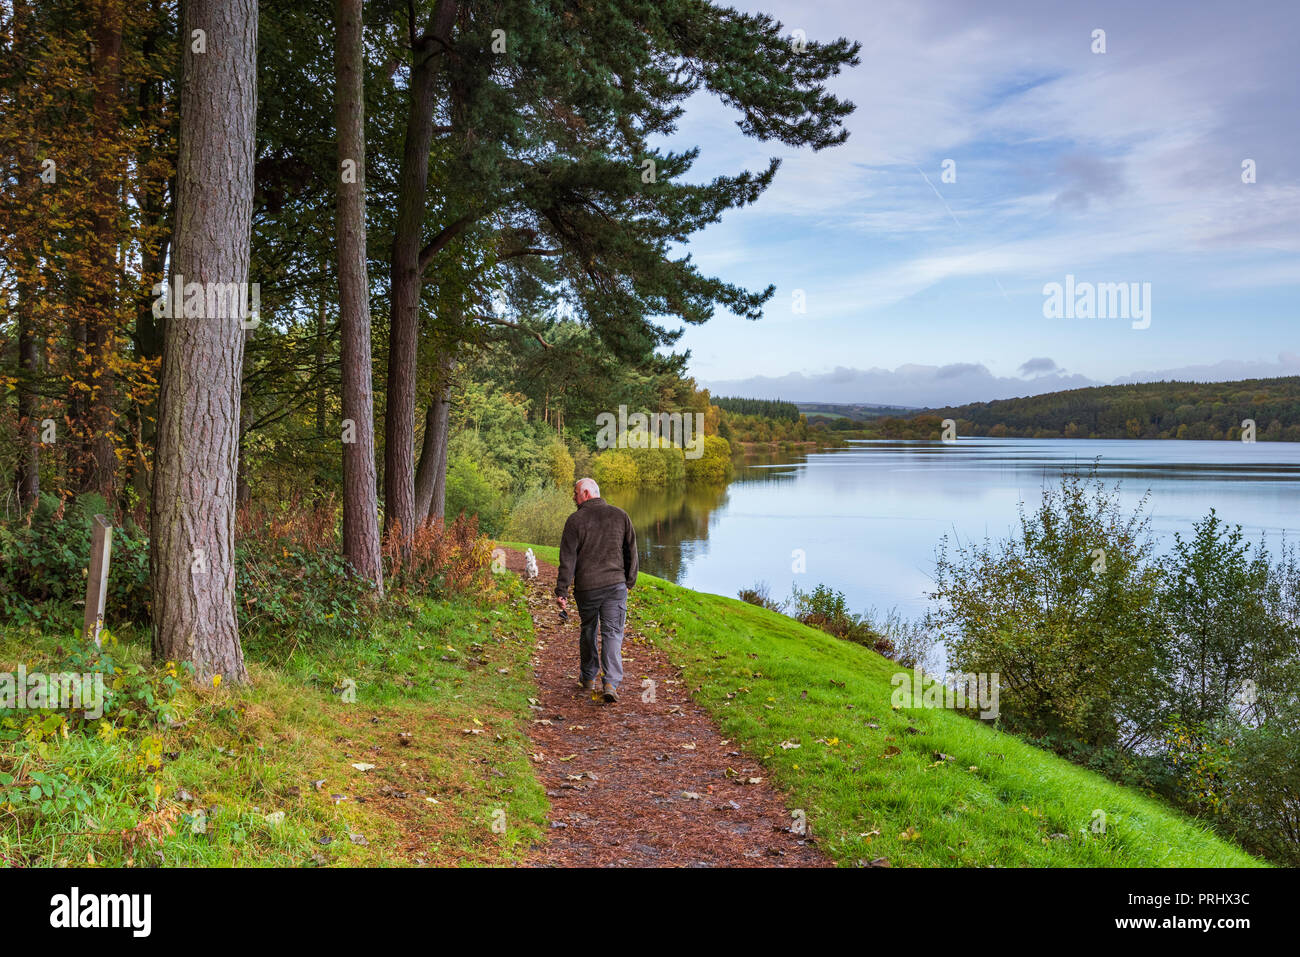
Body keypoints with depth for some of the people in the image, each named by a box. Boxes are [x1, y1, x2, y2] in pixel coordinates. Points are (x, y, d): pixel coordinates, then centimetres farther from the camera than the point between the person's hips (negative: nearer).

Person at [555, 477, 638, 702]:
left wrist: (561, 591, -4)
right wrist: (629, 581, 19)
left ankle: (589, 678, 30)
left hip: (586, 587, -1)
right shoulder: (620, 515, 5)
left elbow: (568, 559, -7)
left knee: (588, 631, 17)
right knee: (612, 633, 0)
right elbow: (631, 551, 9)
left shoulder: (575, 520, -5)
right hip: (616, 585, 1)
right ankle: (611, 682, -13)